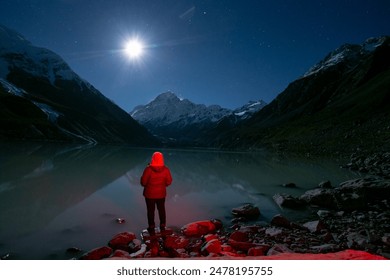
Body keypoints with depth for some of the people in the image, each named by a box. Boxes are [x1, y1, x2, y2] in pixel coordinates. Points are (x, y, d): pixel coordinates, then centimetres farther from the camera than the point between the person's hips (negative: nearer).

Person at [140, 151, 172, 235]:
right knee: (161, 210, 19)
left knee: (151, 211, 14)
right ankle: (162, 227, 31)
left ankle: (151, 228, 26)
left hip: (150, 194, -2)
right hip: (161, 194, 2)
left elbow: (143, 182, -16)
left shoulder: (148, 169, -23)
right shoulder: (166, 169, -15)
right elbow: (169, 182, -5)